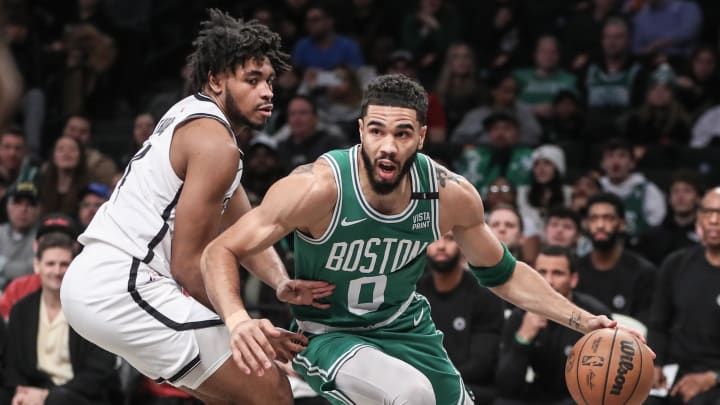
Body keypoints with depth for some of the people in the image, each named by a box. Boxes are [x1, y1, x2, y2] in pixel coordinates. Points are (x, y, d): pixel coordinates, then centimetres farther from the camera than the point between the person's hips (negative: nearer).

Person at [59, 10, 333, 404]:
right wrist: (243, 326, -4)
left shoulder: (191, 116, 19)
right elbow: (188, 263, -13)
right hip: (125, 288, -11)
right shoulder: (215, 143, -12)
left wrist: (281, 283, 2)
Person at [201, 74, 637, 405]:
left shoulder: (452, 195, -15)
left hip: (405, 327, 5)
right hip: (328, 335, -5)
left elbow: (503, 275, 3)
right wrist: (238, 319, -44)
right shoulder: (319, 188, -28)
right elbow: (220, 253, -25)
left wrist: (582, 320, -4)